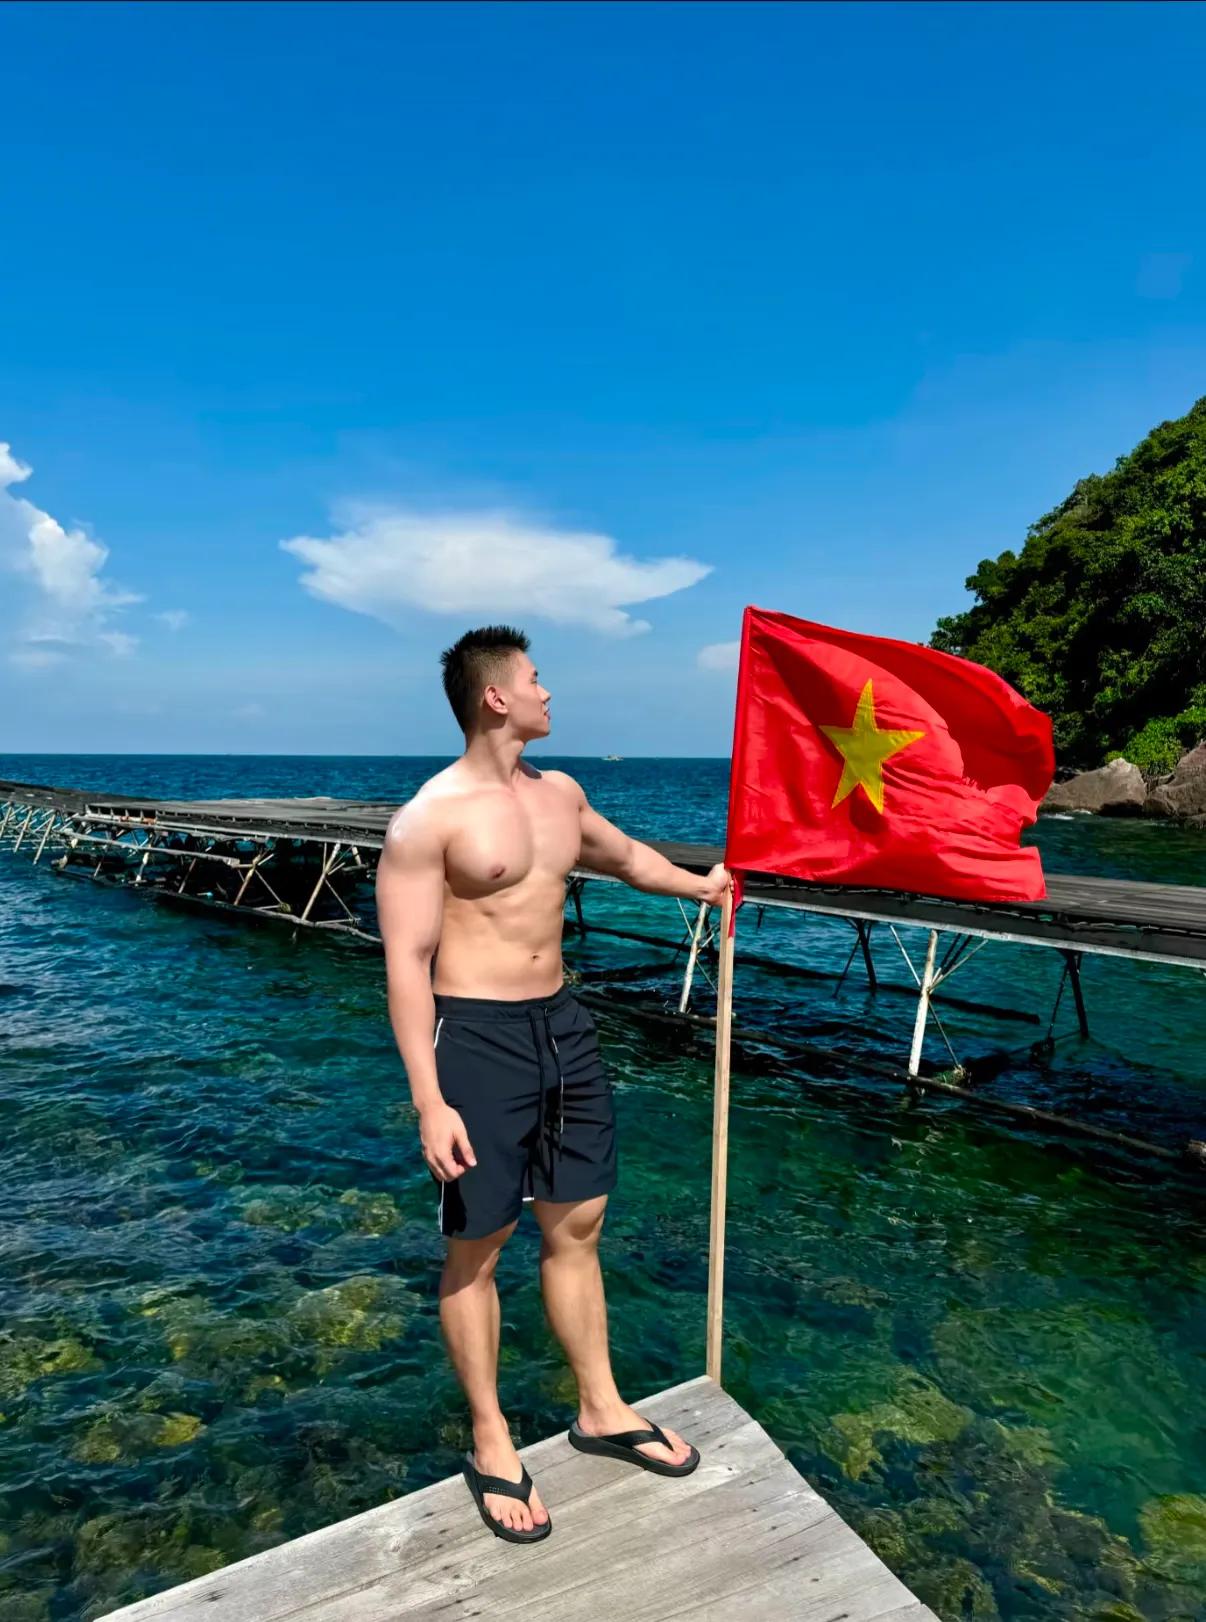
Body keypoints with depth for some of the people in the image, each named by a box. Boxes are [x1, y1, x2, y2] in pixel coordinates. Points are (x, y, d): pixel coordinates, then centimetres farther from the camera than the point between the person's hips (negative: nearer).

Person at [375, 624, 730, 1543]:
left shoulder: (560, 793, 7)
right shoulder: (430, 818, -15)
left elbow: (623, 854, 28)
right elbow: (407, 963, -16)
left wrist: (694, 884, 35)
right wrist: (430, 1102, -19)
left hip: (563, 1024, 7)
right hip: (479, 1037, -7)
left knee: (577, 1224, 17)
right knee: (478, 1245, 9)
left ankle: (602, 1411, 37)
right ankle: (492, 1446, 30)